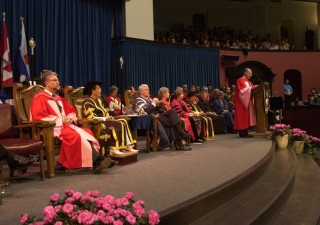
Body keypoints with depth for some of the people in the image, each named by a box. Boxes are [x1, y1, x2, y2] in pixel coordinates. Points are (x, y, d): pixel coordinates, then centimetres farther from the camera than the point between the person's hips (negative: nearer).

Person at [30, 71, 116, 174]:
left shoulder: (59, 98, 23)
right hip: (52, 127, -8)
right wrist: (60, 120, -18)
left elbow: (71, 111, 25)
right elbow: (38, 116, -15)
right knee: (75, 136, -32)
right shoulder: (39, 98, -2)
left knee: (87, 133, -16)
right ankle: (97, 160, -32)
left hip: (66, 124, 8)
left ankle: (97, 161, -30)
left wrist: (70, 118, -1)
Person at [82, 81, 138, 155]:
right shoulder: (87, 102, -11)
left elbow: (104, 111, 22)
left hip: (103, 120, 9)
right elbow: (90, 117, -20)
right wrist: (105, 118, -16)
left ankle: (128, 146, -14)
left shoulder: (98, 100, 20)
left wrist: (108, 116, -2)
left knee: (123, 122, -8)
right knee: (118, 125, -26)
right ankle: (114, 148, -25)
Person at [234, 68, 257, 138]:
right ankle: (242, 133, -7)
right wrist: (251, 88, -20)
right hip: (242, 102, -9)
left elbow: (252, 90, 18)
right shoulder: (240, 80, -8)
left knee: (247, 116, 7)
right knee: (242, 116, -9)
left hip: (248, 102, 9)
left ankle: (245, 132, 10)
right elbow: (242, 90, -21)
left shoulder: (248, 82, 20)